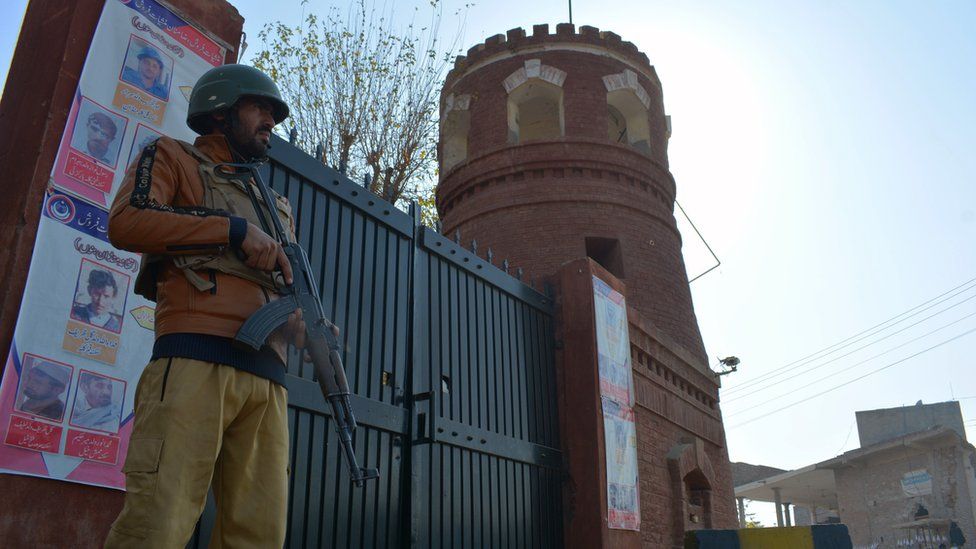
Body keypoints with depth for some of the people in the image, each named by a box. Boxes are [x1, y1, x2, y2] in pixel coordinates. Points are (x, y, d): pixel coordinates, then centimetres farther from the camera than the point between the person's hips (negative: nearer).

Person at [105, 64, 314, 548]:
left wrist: (304, 326, 8)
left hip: (266, 376, 6)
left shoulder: (275, 206, 34)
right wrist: (233, 230, -7)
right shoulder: (172, 158, 18)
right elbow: (126, 222, -2)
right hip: (197, 357, -5)